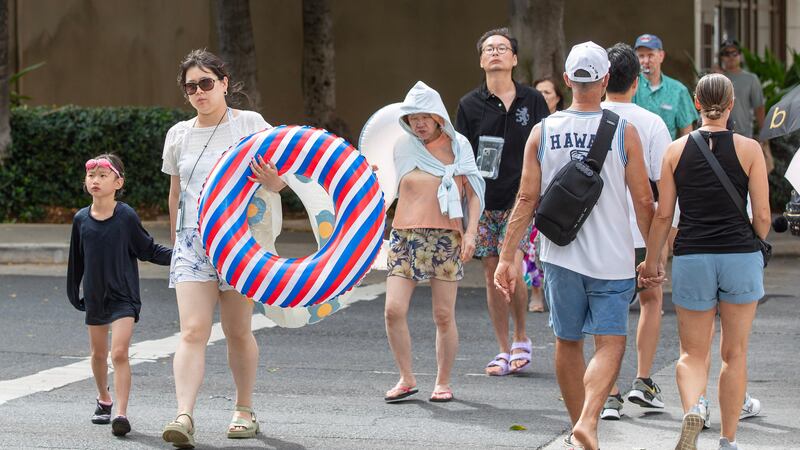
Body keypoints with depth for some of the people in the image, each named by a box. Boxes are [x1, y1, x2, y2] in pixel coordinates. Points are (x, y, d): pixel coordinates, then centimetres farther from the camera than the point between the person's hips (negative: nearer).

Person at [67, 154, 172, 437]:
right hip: (95, 295, 4)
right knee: (98, 354, 17)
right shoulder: (81, 219, 1)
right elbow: (76, 260, 11)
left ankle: (121, 413, -17)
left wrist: (177, 255, -12)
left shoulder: (126, 217, -9)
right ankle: (103, 399, 40)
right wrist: (73, 293, 15)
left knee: (119, 353, -16)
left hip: (123, 297, -4)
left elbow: (148, 250, 0)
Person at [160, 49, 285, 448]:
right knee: (193, 331, -12)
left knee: (238, 332, 6)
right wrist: (176, 241, 22)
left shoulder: (250, 124, 0)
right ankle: (184, 417, -22)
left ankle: (244, 411, 24)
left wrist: (270, 179, -23)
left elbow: (279, 181, 0)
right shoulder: (179, 135, 10)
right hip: (192, 239, 2)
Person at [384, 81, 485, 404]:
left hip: (446, 239, -1)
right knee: (394, 309, -10)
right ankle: (406, 379, 5)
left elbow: (474, 193, 6)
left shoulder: (457, 146, 5)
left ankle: (443, 382, 14)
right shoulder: (403, 147, 9)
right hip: (405, 236, 1)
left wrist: (471, 233, -3)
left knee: (444, 316, -1)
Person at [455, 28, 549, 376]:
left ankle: (521, 339, 5)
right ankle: (503, 351, 13)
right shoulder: (470, 105, 5)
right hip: (484, 201, 2)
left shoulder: (532, 101, 4)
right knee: (492, 277, 4)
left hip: (520, 199, -2)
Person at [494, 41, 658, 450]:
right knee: (609, 344, -1)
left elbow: (526, 200, -1)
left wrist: (507, 257, 3)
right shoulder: (624, 132, -6)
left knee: (568, 343, 16)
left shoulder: (543, 132, 0)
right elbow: (643, 201, -3)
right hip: (612, 259, -2)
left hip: (560, 257, 3)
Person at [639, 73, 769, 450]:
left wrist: (649, 263, 12)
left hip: (692, 259, 1)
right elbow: (762, 215, -2)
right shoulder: (749, 149, -2)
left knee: (693, 353, 9)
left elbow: (663, 215, 1)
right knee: (734, 354, 11)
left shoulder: (676, 150, 1)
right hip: (740, 256, 0)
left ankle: (693, 407, -21)